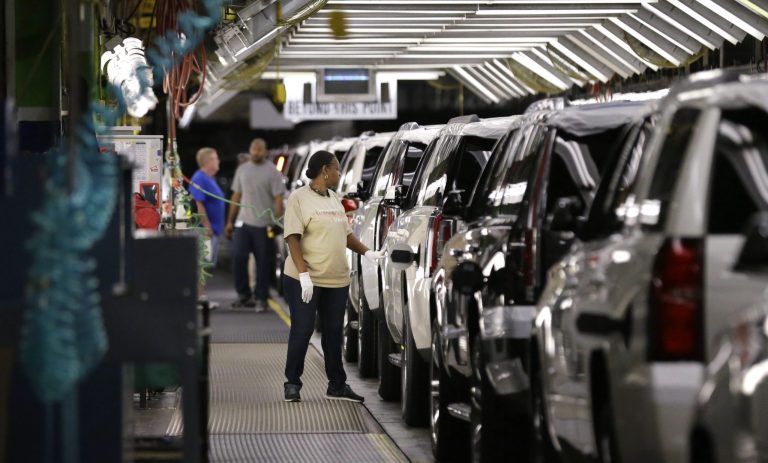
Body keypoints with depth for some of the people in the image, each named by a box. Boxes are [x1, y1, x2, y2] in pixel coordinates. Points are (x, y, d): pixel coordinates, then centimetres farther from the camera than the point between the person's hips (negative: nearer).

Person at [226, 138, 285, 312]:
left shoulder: (272, 172, -1)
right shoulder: (242, 169, 13)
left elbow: (278, 199, -5)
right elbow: (236, 196, 17)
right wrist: (230, 221, 13)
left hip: (263, 224, -3)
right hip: (243, 222, 3)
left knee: (263, 262, 1)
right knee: (238, 257, -6)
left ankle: (261, 298, 8)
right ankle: (243, 294, 9)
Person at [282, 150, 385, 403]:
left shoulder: (335, 200, 15)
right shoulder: (299, 198, -7)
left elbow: (346, 234, 23)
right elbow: (293, 238, -13)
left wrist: (367, 252, 7)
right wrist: (303, 273, -21)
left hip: (337, 279, 7)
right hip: (305, 280, -7)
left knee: (334, 332, 11)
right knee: (302, 331, -3)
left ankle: (337, 385, 19)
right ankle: (292, 384, 7)